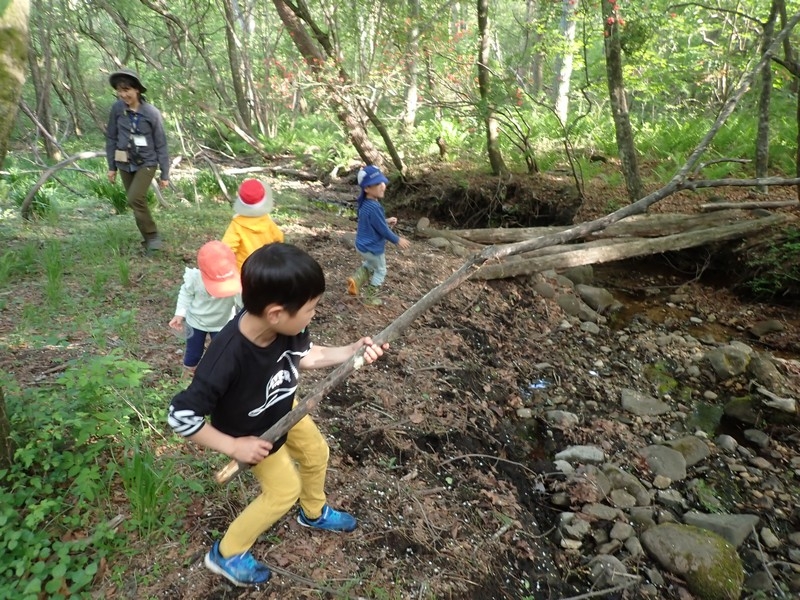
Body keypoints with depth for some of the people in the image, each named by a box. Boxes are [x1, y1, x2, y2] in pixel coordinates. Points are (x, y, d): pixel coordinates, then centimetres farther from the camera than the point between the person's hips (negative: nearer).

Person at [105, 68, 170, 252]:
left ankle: (152, 235, -3)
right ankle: (149, 238, 23)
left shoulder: (152, 113, -12)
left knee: (135, 198, -20)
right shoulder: (117, 109, -5)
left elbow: (161, 145, -6)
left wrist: (165, 174, -5)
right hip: (125, 164, 4)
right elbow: (111, 138, 5)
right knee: (137, 202, 9)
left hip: (147, 163, -4)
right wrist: (111, 166, 6)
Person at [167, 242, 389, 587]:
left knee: (316, 452, 22)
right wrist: (234, 446, -29)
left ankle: (314, 513, 54)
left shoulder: (286, 327, -28)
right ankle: (227, 553, 33)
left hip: (284, 409, 6)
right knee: (284, 490, 8)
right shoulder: (226, 358, -45)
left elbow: (305, 355, -8)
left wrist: (353, 350, -19)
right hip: (251, 433, -6)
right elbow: (181, 415, -35)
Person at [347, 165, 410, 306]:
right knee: (380, 271, 17)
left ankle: (356, 280, 20)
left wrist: (386, 221, 9)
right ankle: (371, 297, 29)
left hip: (363, 244, 8)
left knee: (368, 265, 35)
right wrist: (398, 240, -11)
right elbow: (383, 230, -24)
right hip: (373, 247, -8)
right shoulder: (374, 207, -32)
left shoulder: (364, 203, -4)